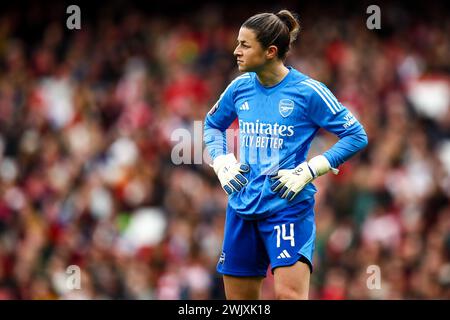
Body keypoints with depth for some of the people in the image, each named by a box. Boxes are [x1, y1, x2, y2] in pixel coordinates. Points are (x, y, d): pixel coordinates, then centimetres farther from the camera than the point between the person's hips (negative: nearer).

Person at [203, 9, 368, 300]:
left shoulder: (307, 91, -10)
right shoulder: (240, 88, 5)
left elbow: (357, 136, -7)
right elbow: (213, 124, 25)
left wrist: (308, 171, -14)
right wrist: (222, 162, 6)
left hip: (289, 207, -6)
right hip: (243, 207, 6)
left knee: (289, 294, -19)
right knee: (239, 300, 8)